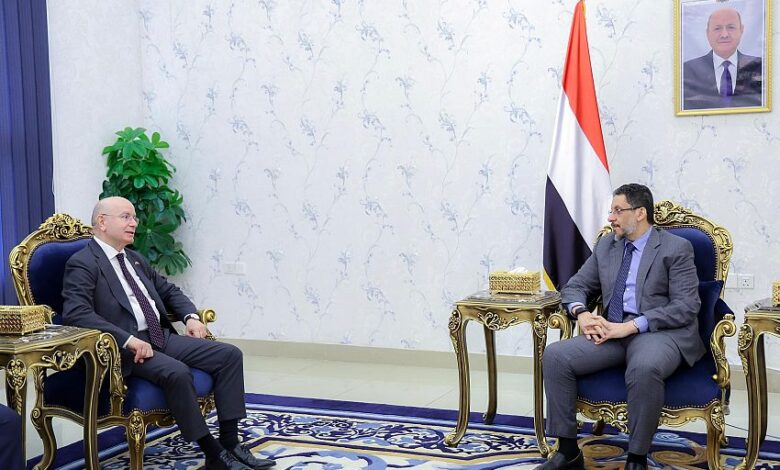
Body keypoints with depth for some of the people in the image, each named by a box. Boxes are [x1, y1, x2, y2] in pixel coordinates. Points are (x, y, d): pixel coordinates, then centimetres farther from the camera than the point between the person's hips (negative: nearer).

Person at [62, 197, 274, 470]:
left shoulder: (135, 259, 19)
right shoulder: (82, 263, -7)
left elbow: (169, 291, 27)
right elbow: (75, 314, -22)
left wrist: (190, 316, 6)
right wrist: (128, 339, -28)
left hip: (163, 337, 9)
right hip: (125, 349, -8)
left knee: (229, 355, -6)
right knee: (176, 372, -34)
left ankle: (230, 443, -7)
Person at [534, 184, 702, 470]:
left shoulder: (676, 248, 0)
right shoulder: (605, 245, 17)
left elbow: (686, 307, -9)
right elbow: (575, 286, 20)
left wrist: (632, 326, -18)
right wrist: (581, 313, -5)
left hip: (660, 332, -5)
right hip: (612, 330, 6)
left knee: (644, 368, -39)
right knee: (555, 355, -18)